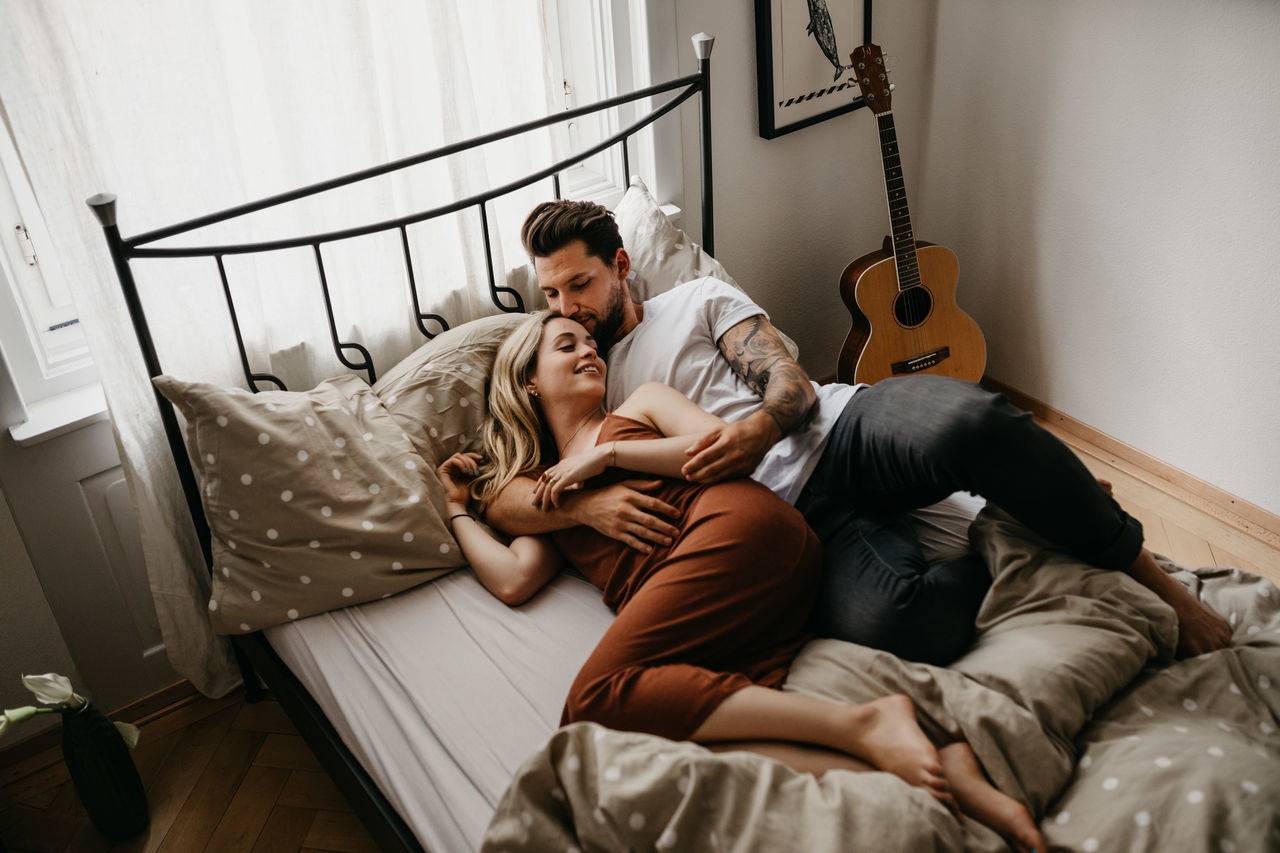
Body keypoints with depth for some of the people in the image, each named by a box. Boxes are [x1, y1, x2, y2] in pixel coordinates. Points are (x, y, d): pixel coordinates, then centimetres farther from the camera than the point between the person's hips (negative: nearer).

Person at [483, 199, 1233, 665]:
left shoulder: (697, 301, 17)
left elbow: (794, 386, 5)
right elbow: (503, 499, 5)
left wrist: (761, 425, -20)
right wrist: (587, 503, -17)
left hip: (845, 427, 0)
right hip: (797, 514, 0)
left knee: (969, 423, -36)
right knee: (885, 623, -35)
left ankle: (1144, 572, -13)